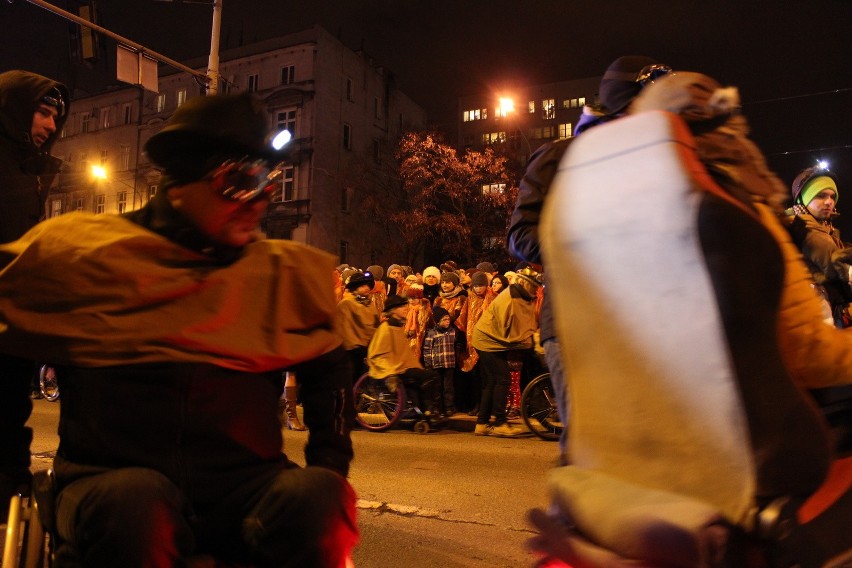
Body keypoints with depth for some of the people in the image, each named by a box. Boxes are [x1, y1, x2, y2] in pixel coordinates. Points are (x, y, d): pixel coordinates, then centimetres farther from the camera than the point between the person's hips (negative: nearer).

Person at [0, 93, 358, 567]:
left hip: (244, 486, 1)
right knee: (133, 503, -34)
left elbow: (328, 370, 18)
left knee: (318, 495, -29)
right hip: (112, 480, 0)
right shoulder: (82, 254, 3)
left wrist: (330, 472, 7)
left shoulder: (287, 274, 7)